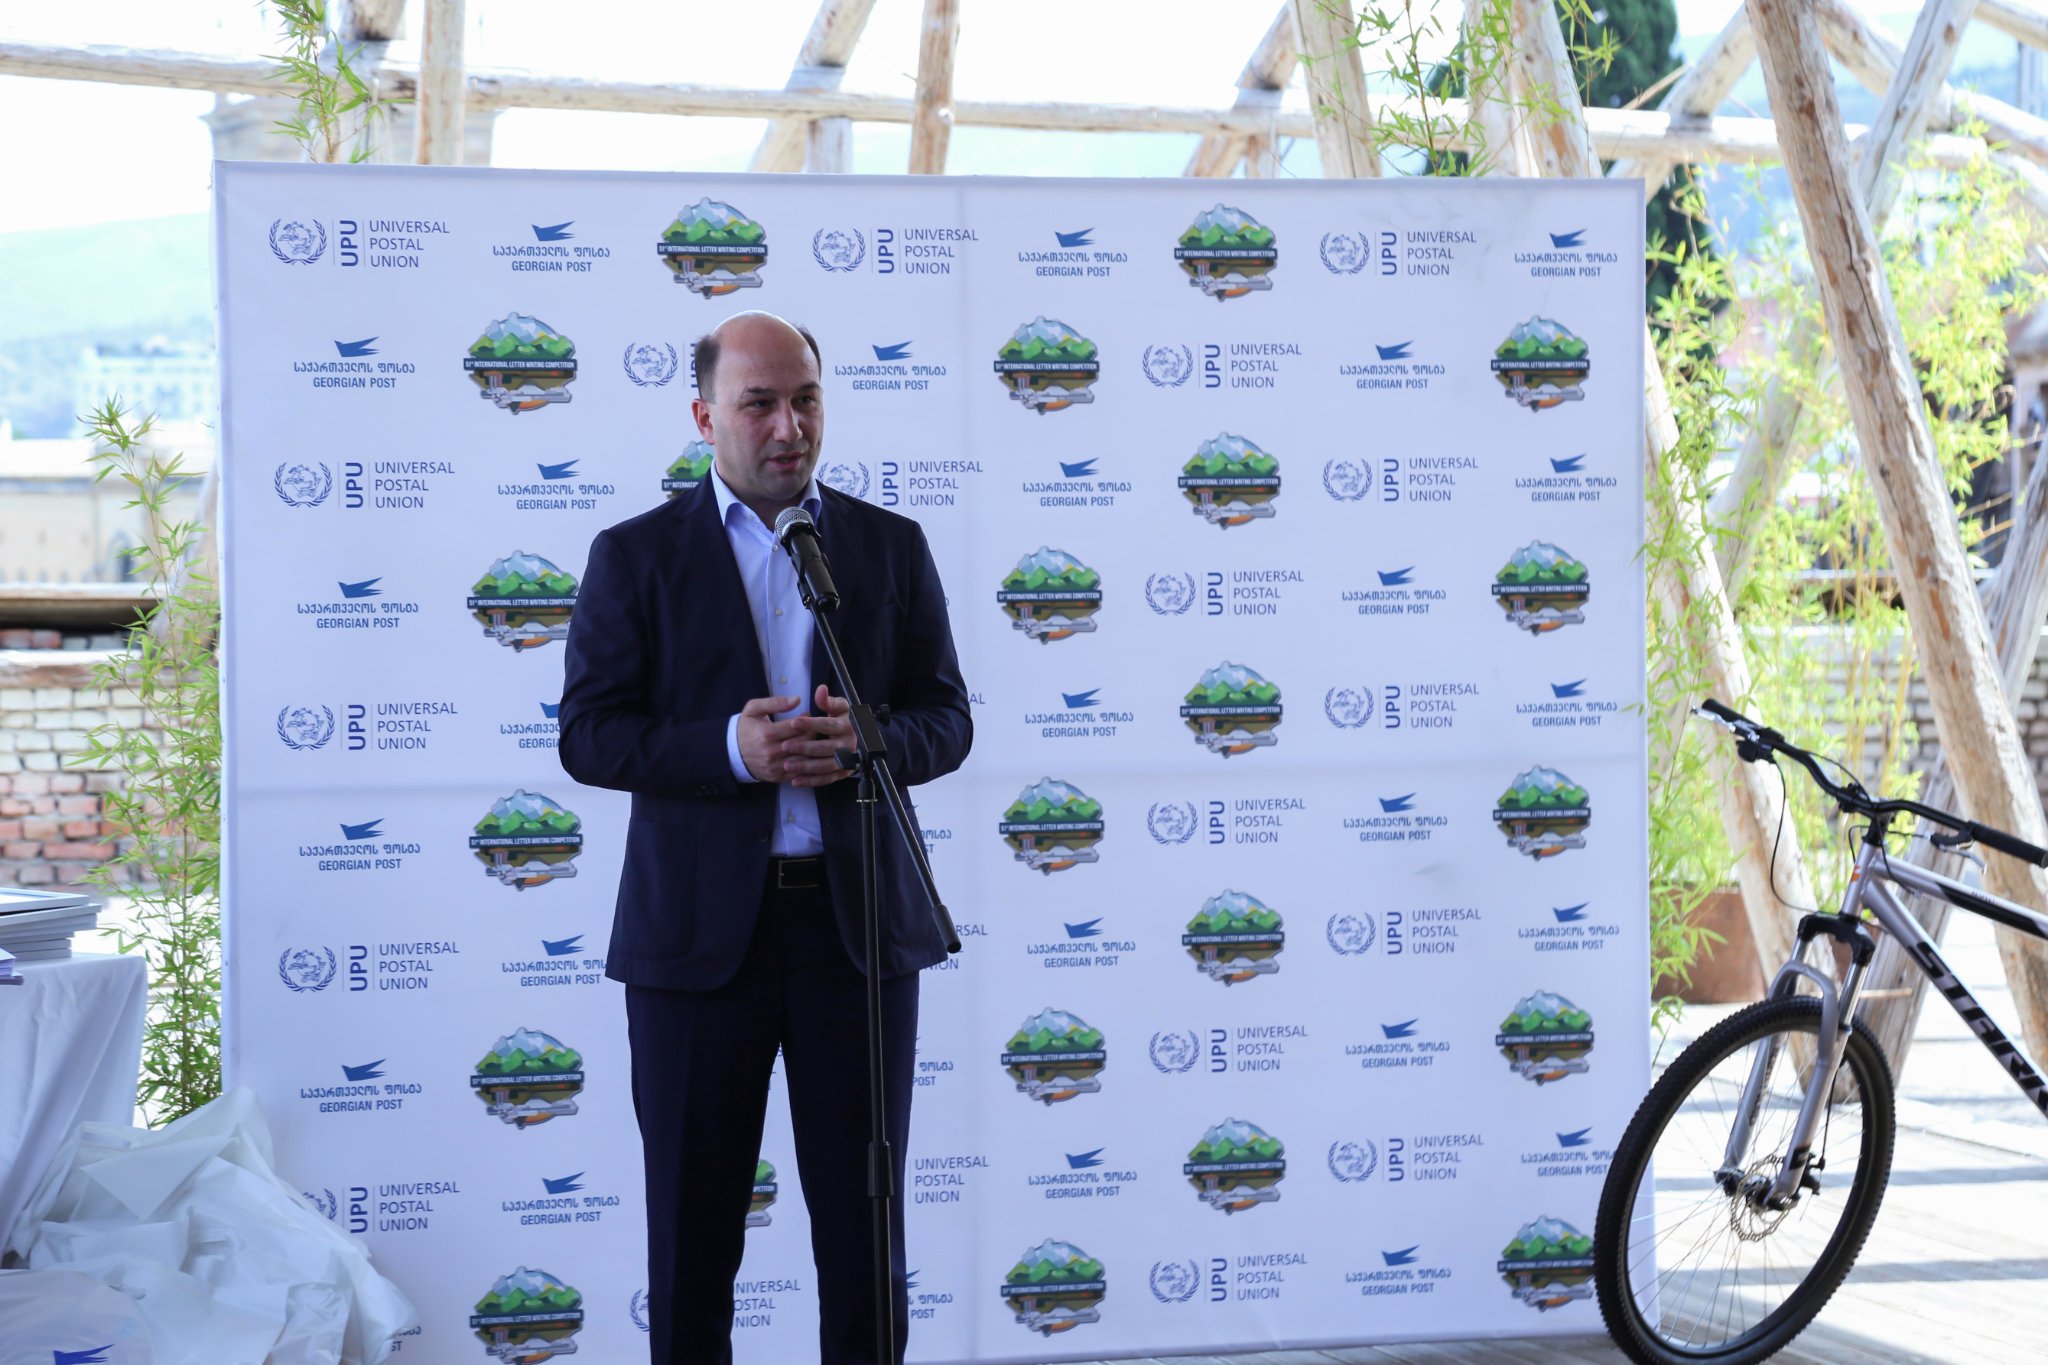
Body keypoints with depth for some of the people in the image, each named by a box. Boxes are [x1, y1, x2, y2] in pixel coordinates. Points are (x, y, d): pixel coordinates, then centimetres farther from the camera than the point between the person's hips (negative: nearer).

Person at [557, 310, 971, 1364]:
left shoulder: (891, 546, 9)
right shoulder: (637, 555, 2)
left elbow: (946, 718, 7)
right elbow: (587, 735, -3)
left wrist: (869, 741, -15)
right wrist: (730, 750, -19)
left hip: (858, 919, 2)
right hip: (701, 926, -1)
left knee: (865, 1222, 7)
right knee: (692, 1227, 6)